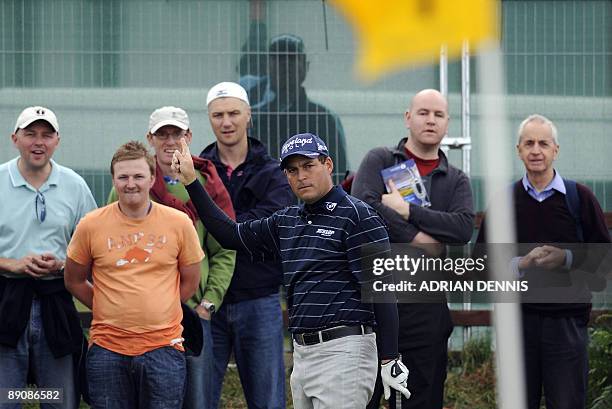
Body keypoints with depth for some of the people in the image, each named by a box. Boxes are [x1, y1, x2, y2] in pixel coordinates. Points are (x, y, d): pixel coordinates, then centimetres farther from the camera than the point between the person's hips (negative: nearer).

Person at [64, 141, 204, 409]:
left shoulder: (179, 223, 1)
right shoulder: (91, 226, 0)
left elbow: (190, 282, 12)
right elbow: (74, 281, 10)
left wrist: (157, 312, 6)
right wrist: (113, 312, 5)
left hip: (163, 346, 0)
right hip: (107, 348, 0)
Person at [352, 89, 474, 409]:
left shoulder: (456, 181, 14)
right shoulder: (380, 161, 7)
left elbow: (463, 227, -5)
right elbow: (362, 207, -11)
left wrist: (407, 211, -11)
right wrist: (416, 238, -9)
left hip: (426, 306, 3)